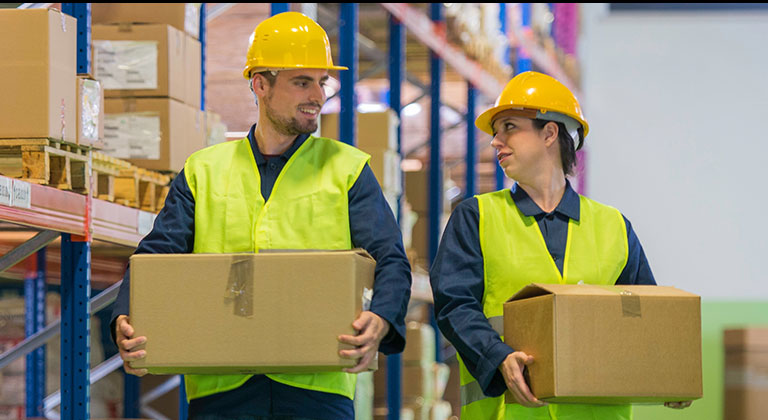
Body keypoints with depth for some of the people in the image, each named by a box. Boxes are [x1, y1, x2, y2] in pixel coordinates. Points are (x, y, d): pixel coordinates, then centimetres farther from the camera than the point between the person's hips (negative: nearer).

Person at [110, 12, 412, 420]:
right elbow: (156, 256, 8)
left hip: (317, 386, -1)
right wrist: (126, 320, -14)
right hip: (219, 385, 1)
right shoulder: (203, 171, 15)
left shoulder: (347, 169, 12)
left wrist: (379, 321, -20)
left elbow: (391, 262, 3)